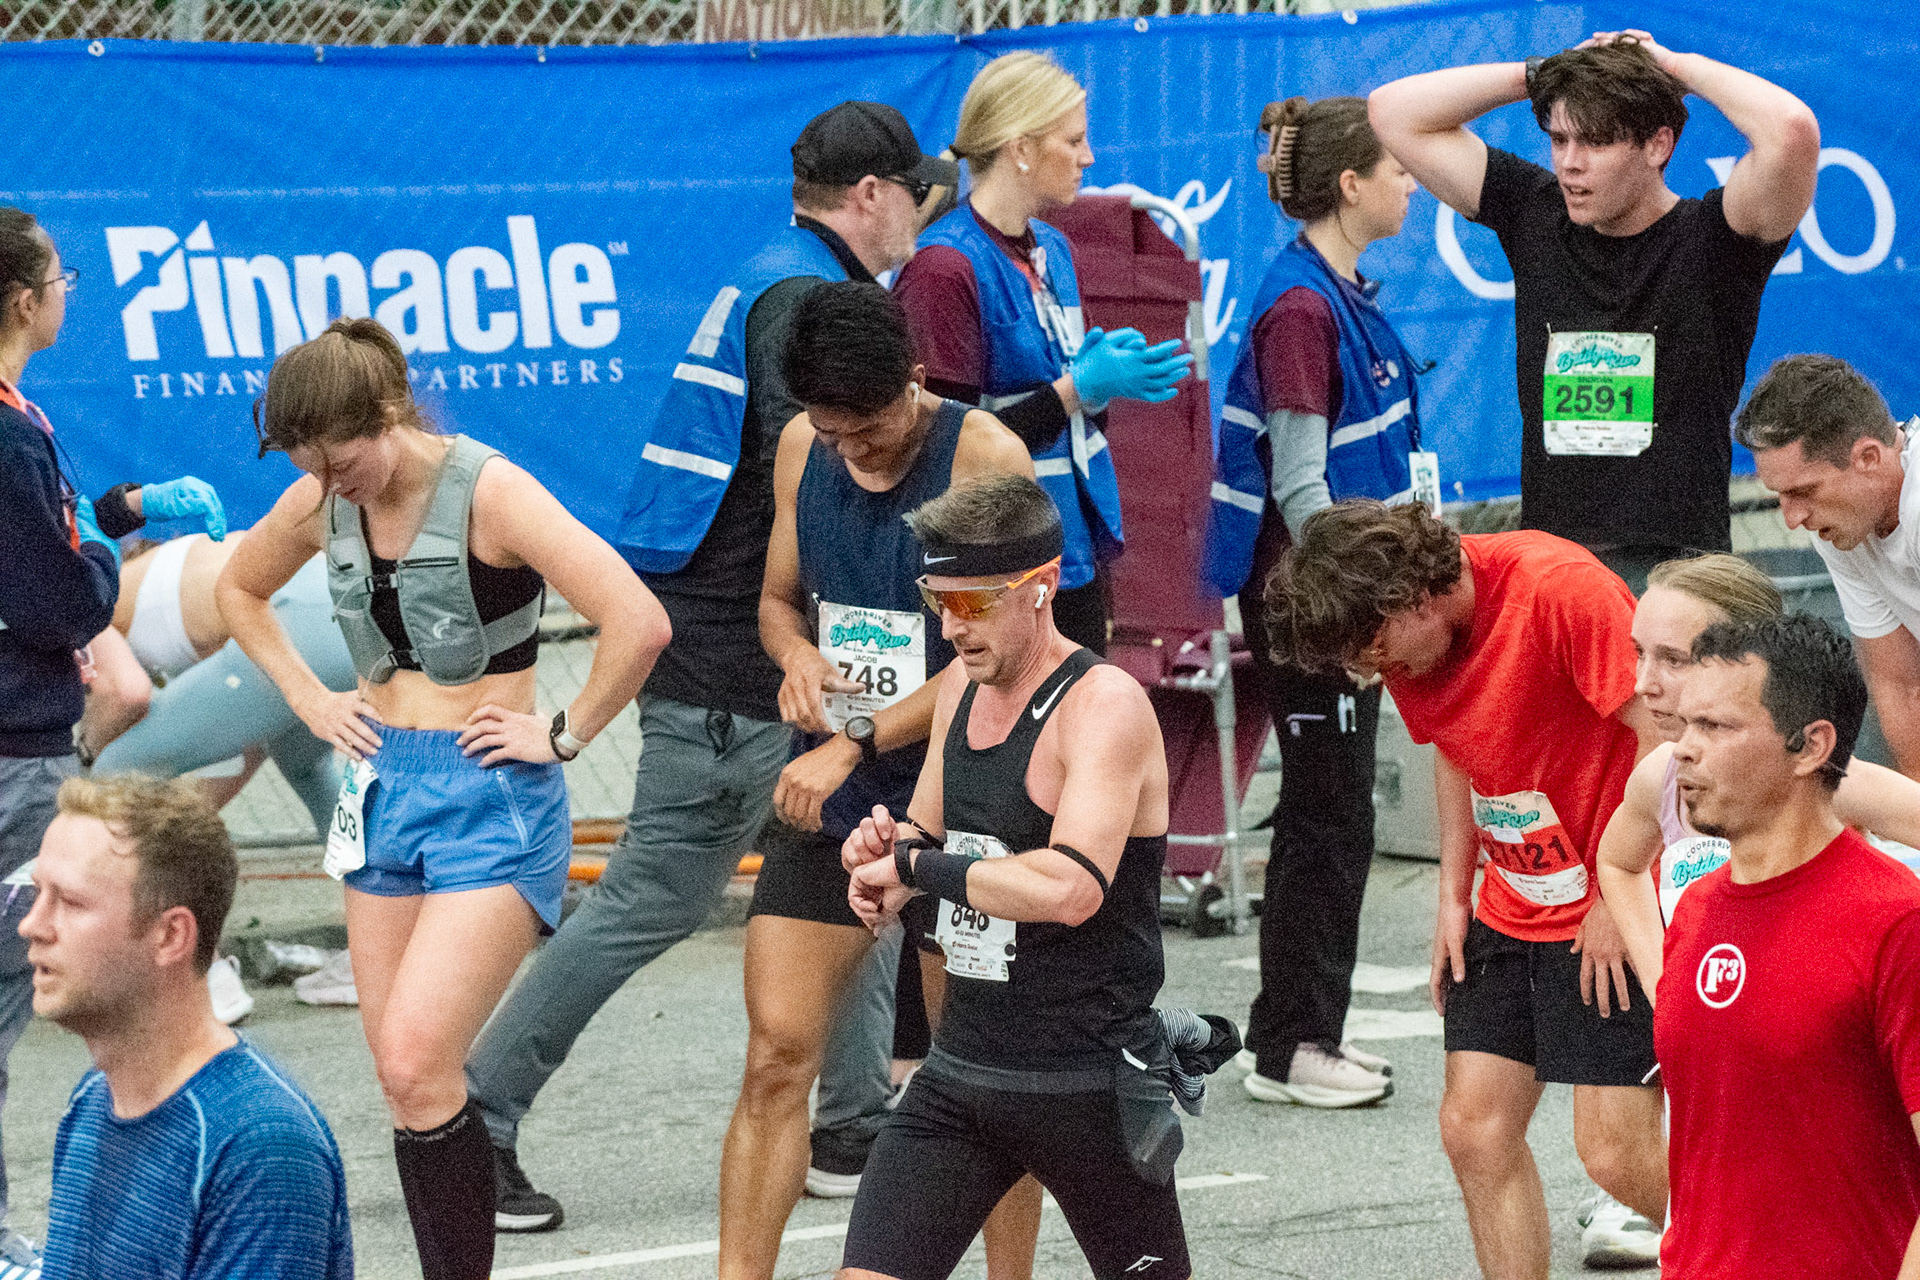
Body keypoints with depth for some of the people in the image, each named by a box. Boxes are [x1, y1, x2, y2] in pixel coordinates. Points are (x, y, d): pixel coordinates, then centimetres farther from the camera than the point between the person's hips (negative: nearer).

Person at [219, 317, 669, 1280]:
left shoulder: (490, 494, -16)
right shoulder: (322, 503, 4)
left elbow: (638, 624, -26)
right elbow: (239, 591, 25)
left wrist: (565, 735, -16)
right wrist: (309, 700, 14)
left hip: (492, 800, -7)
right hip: (383, 786, 7)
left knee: (415, 1062, -17)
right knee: (403, 1074, 6)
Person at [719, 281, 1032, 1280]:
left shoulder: (985, 456, -13)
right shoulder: (802, 447, 5)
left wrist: (855, 745, -18)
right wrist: (797, 657, -4)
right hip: (825, 797, 5)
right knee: (775, 1055, -2)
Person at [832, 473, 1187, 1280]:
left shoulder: (1105, 706, -16)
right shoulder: (961, 689, 9)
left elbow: (1070, 887, -30)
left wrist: (915, 864, -19)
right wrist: (889, 850, -3)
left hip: (1089, 1084, -7)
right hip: (960, 1070, 7)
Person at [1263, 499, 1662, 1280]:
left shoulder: (1560, 588, -24)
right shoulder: (1407, 645, 0)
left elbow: (1665, 734, -22)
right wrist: (1454, 894, 9)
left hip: (1615, 910, -8)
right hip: (1511, 911, 8)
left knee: (1614, 1152, -10)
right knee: (1475, 1128, 2)